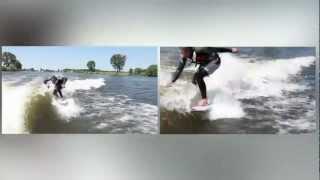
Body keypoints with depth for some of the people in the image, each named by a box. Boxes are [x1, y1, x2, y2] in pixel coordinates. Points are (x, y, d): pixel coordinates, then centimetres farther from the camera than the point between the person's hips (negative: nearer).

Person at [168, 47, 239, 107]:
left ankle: (204, 100, -21)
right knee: (194, 80, -1)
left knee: (198, 76, -25)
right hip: (205, 63, 8)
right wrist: (172, 81, -4)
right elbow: (179, 69, -2)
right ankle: (204, 98, 16)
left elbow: (215, 48, -25)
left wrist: (230, 50, -21)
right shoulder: (184, 57, -12)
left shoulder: (198, 49, -32)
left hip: (214, 61, -8)